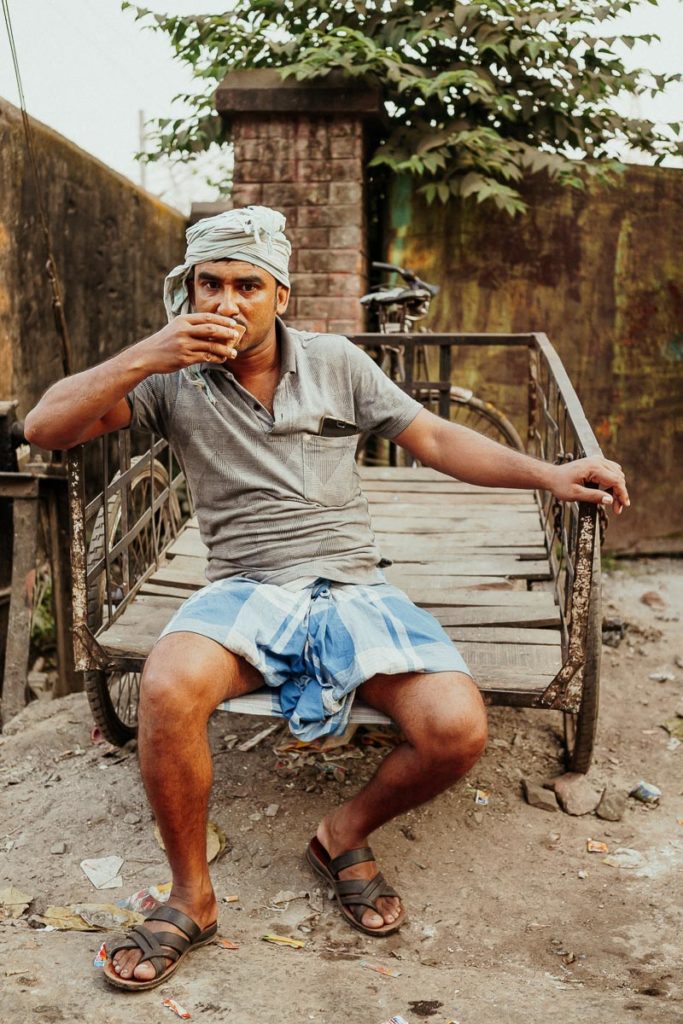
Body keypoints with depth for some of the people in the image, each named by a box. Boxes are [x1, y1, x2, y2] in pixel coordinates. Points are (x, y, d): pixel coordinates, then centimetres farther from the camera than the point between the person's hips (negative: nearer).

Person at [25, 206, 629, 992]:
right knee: (169, 685, -34)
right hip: (244, 591, -1)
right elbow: (45, 428, -3)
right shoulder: (173, 378, 5)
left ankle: (345, 835, 10)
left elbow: (434, 439, 8)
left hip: (351, 587, 2)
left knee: (457, 729, -23)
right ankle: (191, 897, -8)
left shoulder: (335, 361, 9)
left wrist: (546, 473, -5)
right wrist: (143, 358, -17)